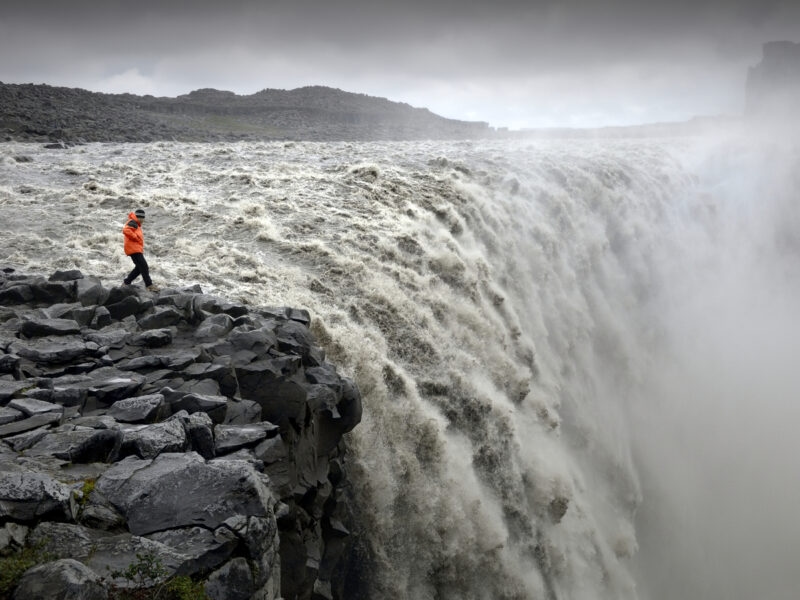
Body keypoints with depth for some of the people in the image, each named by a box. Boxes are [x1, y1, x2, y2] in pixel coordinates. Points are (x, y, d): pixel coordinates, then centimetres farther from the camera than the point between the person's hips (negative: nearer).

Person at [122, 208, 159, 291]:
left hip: (137, 249, 11)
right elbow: (125, 230, -28)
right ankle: (149, 285, -17)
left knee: (139, 267, 15)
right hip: (133, 249, -11)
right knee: (144, 267, -14)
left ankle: (127, 282, 21)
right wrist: (135, 237, -20)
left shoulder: (137, 225, 23)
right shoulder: (132, 223, -10)